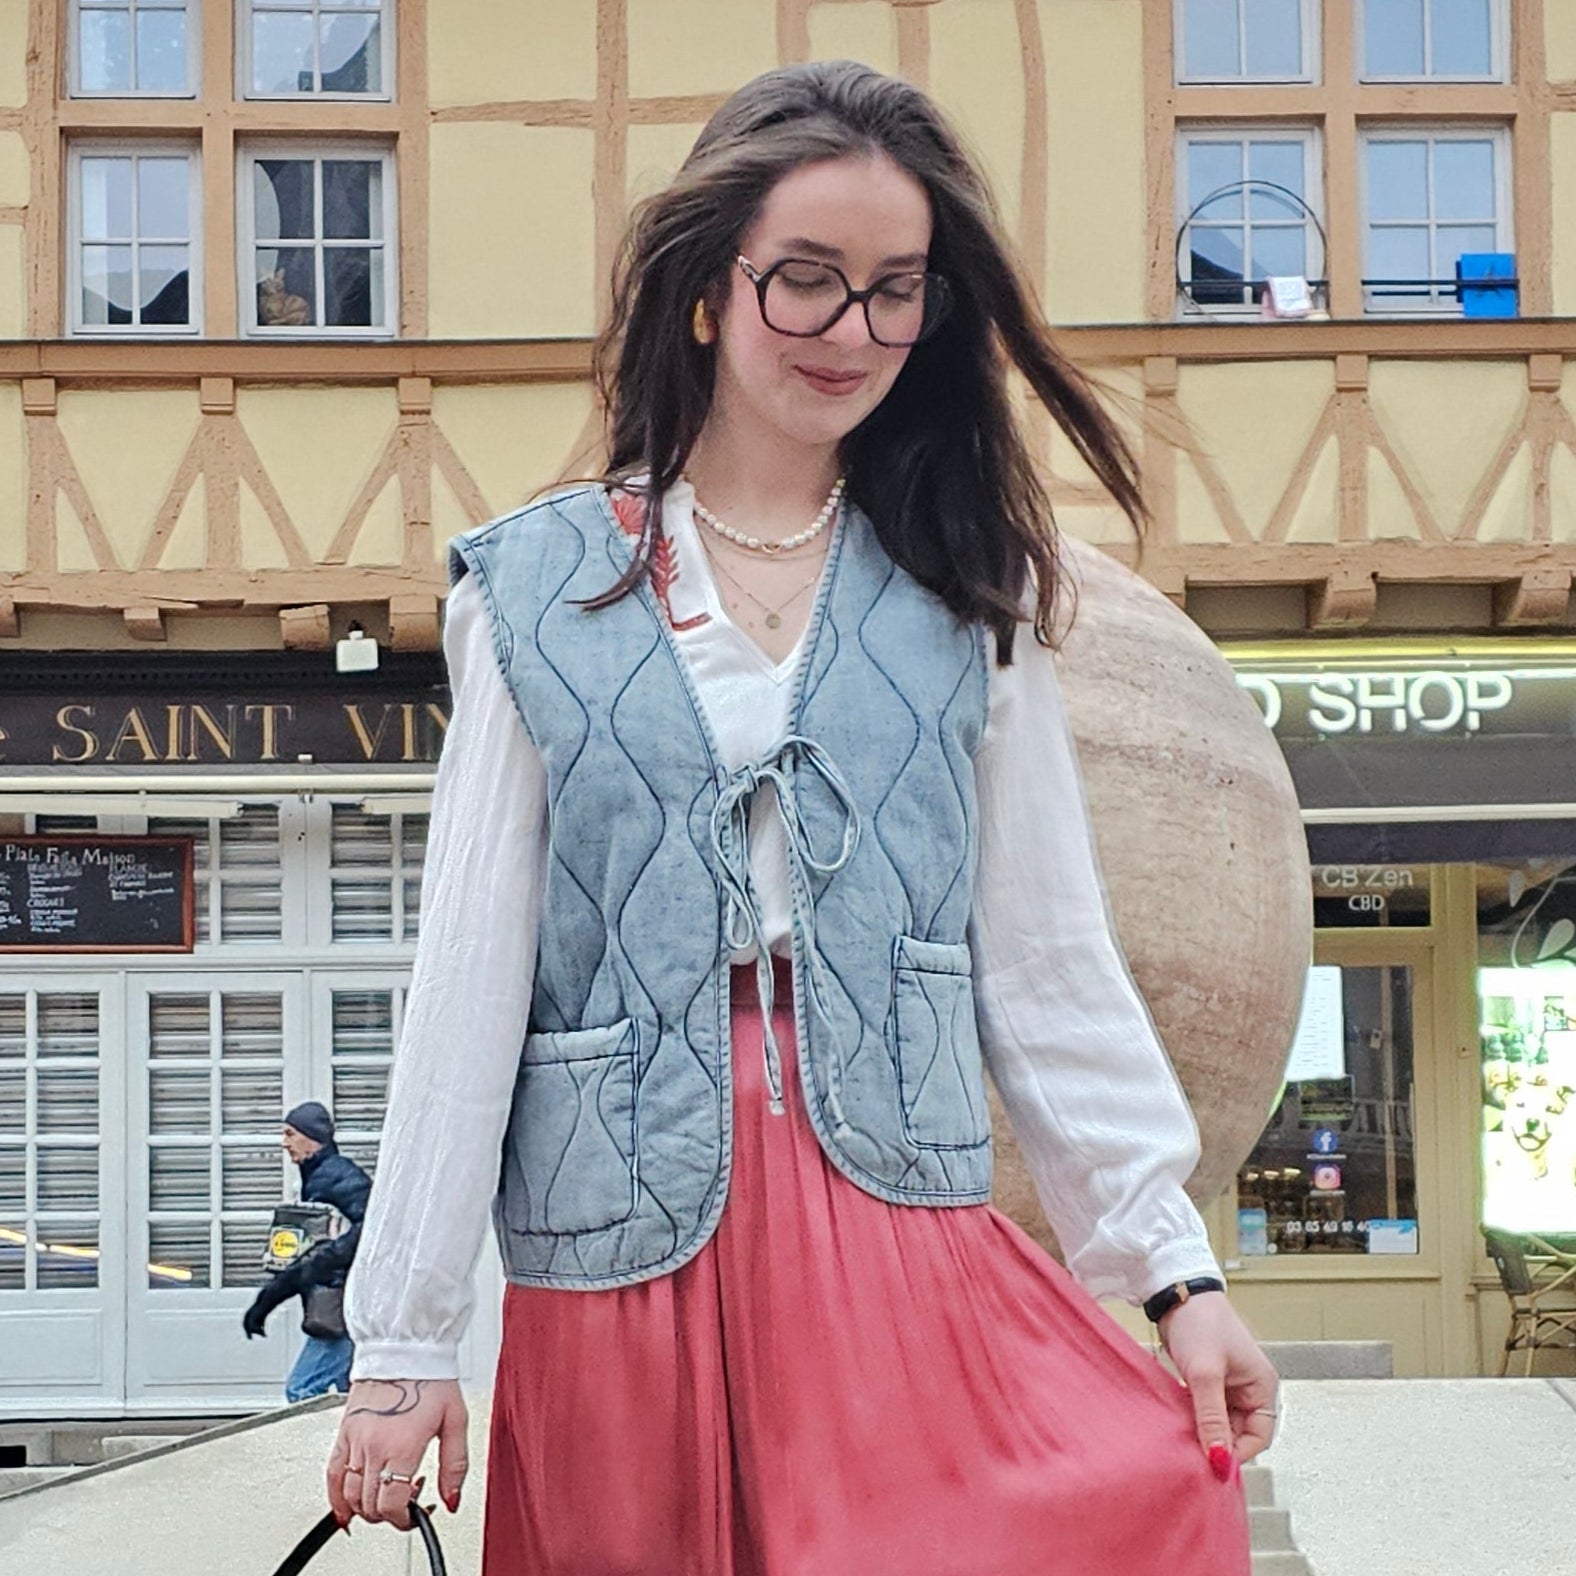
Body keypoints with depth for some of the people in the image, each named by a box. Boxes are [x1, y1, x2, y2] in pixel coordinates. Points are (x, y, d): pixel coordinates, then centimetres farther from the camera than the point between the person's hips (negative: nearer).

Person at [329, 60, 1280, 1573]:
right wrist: (404, 1336, 0)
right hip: (627, 1265, 0)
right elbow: (468, 976, 3)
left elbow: (1047, 956, 9)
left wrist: (1177, 1267, 2)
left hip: (899, 1242, 1)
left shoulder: (968, 593, 9)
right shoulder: (540, 591, 5)